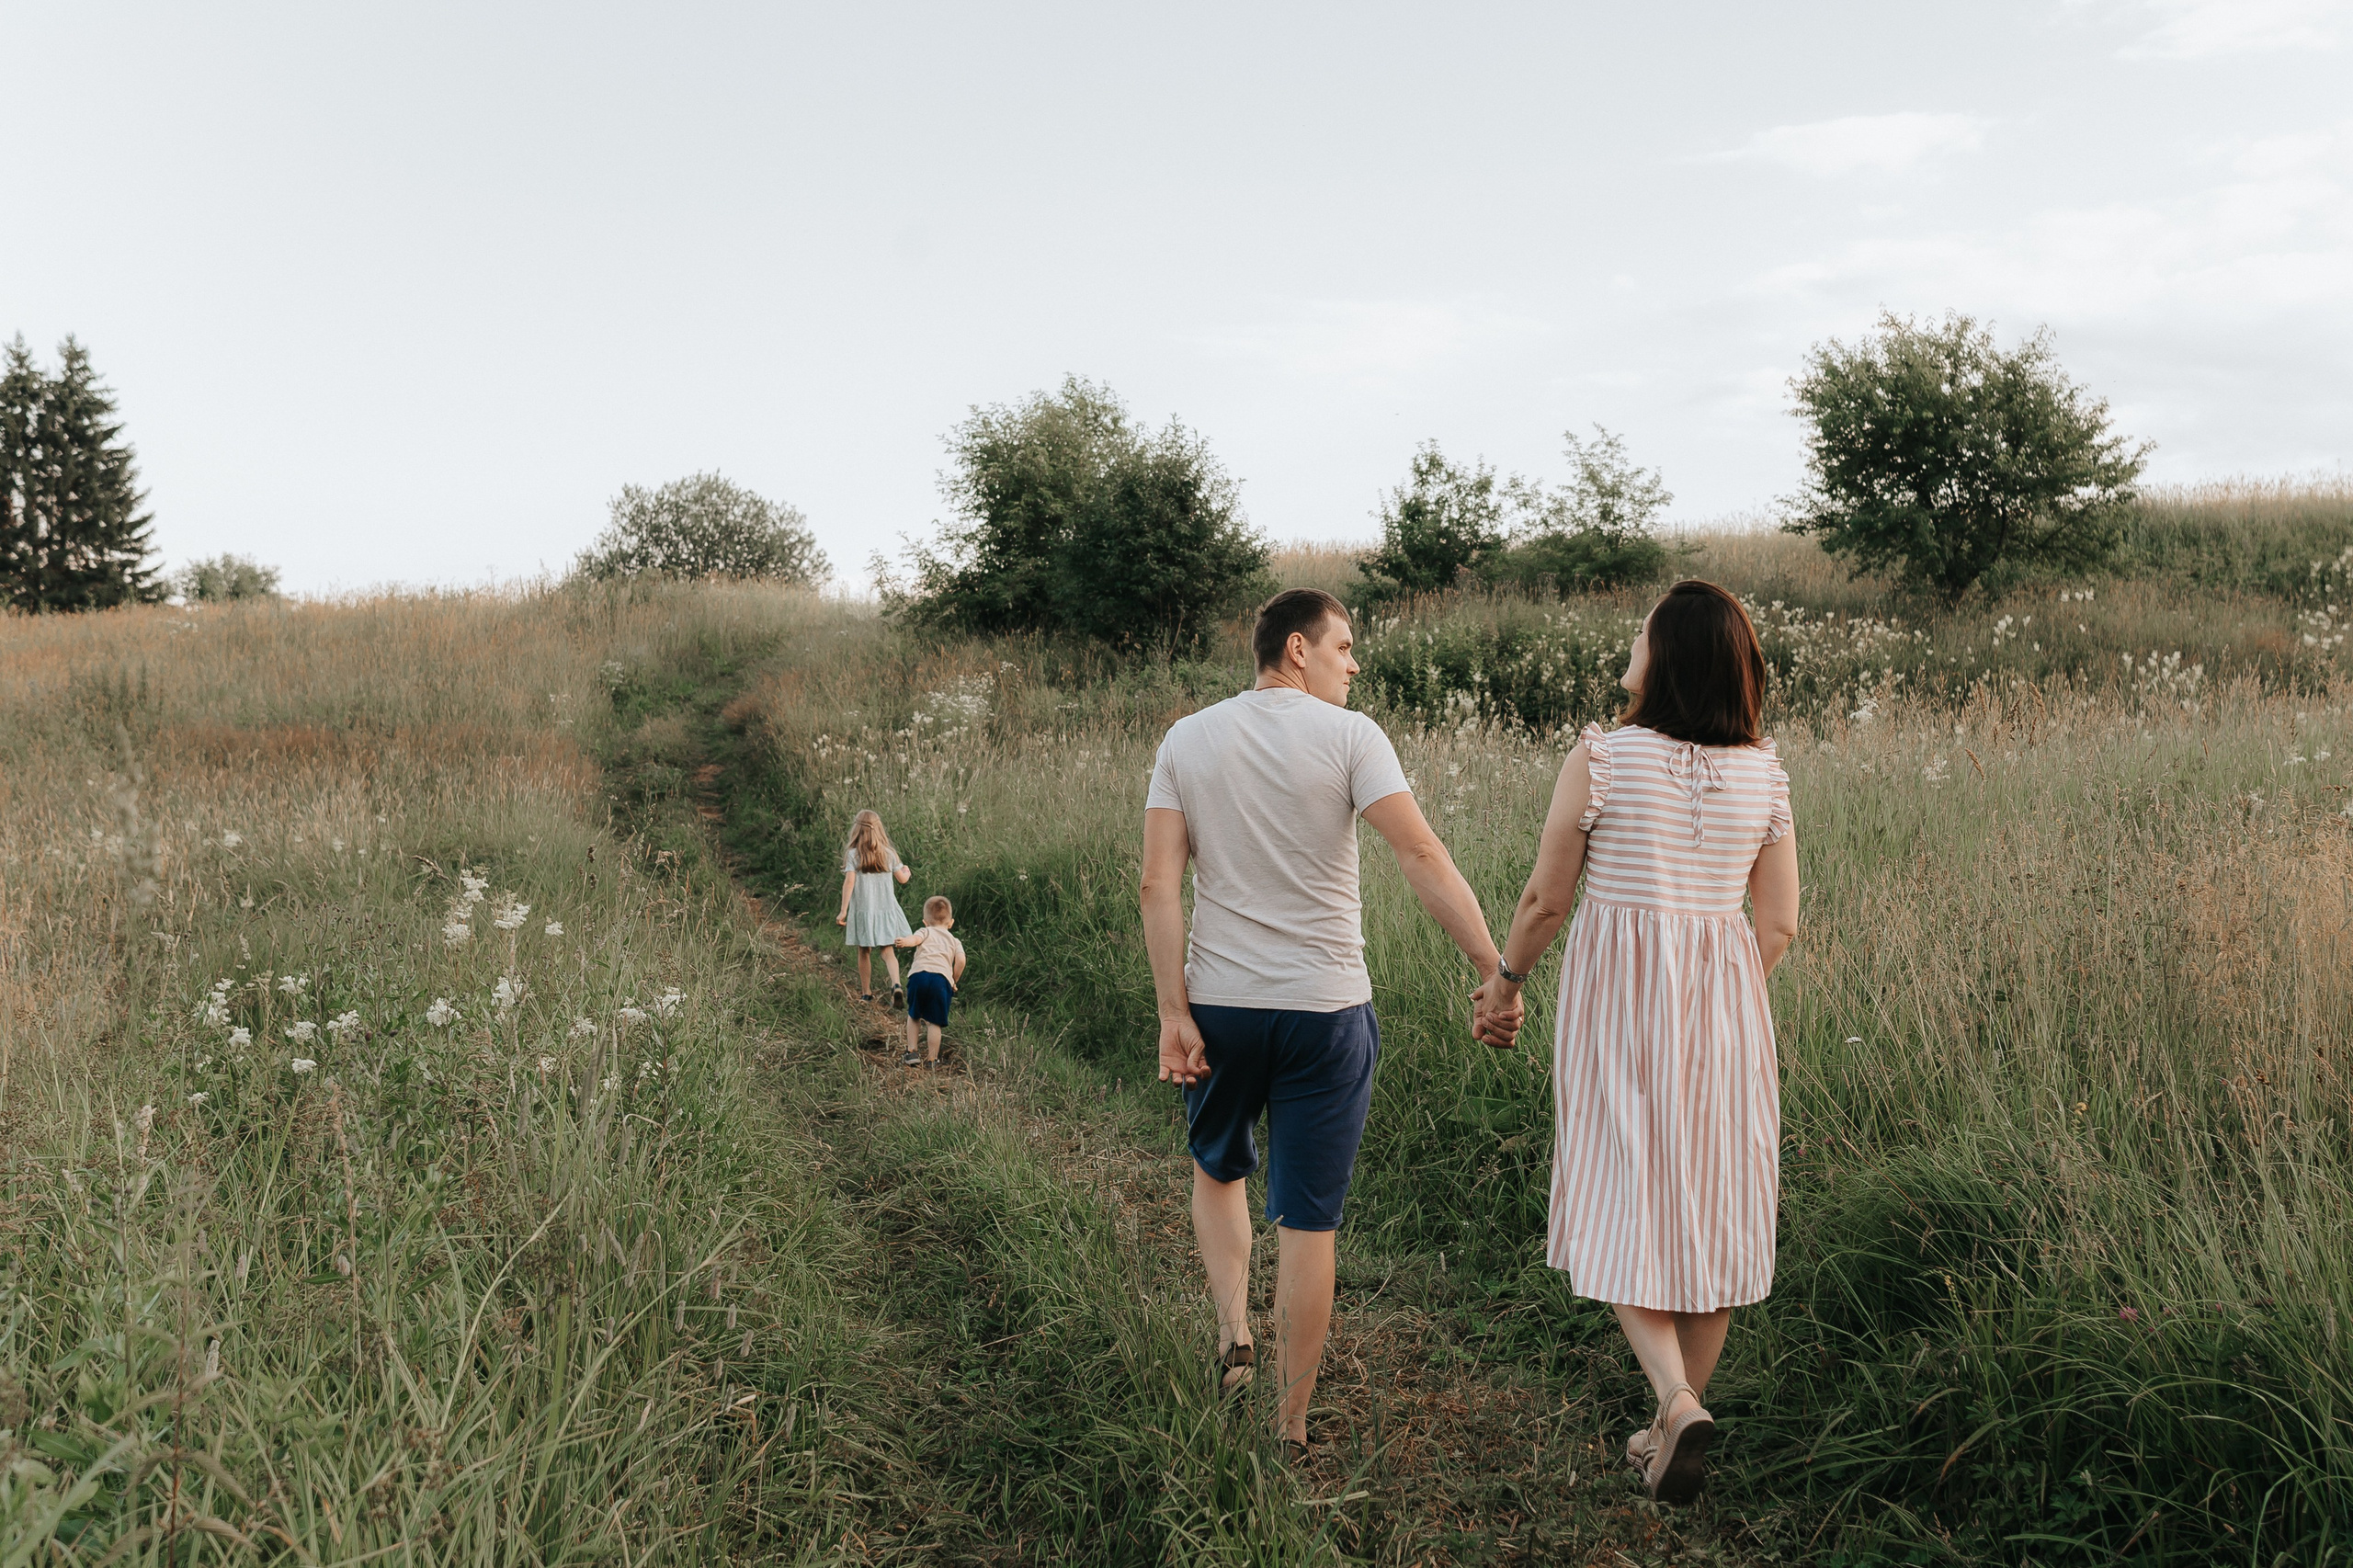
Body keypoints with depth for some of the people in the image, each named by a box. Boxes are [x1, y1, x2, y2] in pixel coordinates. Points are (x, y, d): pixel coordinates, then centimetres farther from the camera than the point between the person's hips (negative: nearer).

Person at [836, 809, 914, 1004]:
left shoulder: (852, 854, -7)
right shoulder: (889, 853, 0)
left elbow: (849, 882, -14)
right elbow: (902, 878, 10)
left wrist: (843, 911, -12)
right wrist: (907, 871, 34)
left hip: (862, 910, -1)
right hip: (886, 910, 1)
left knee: (864, 952, 11)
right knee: (888, 951, 2)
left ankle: (866, 993, 18)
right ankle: (896, 984, -22)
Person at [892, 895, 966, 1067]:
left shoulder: (926, 932, 24)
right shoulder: (954, 941, 28)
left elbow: (916, 938, -2)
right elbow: (961, 960, 8)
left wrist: (906, 941, -23)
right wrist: (954, 981, 19)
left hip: (919, 974, 0)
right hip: (942, 978, 0)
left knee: (913, 1015, 20)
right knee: (934, 1022, 5)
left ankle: (911, 1052, 17)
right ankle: (932, 1059, 6)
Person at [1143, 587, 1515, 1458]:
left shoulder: (1187, 740, 3)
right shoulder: (1349, 735, -7)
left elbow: (1159, 884, -4)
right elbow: (1422, 855, -16)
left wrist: (1174, 1014, -4)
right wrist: (1495, 970, -14)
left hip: (1220, 1002, 3)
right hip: (1327, 1007, -2)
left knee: (1218, 1168, 28)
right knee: (1308, 1218, 6)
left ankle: (1232, 1325, 12)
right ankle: (1291, 1427, 12)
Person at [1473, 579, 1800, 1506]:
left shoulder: (1602, 756, -12)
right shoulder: (1764, 773, 1)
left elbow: (1547, 897, -6)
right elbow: (1779, 923, 4)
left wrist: (1506, 978, 11)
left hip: (1617, 994, -4)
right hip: (1724, 1005, 4)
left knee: (1624, 1198, 4)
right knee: (1711, 1201, 12)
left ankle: (1679, 1399, -16)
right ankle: (1675, 1427, 22)